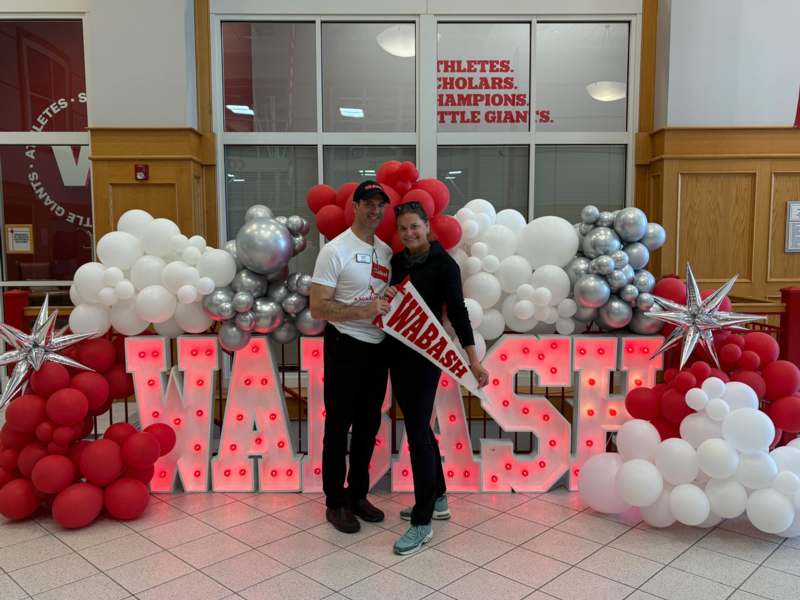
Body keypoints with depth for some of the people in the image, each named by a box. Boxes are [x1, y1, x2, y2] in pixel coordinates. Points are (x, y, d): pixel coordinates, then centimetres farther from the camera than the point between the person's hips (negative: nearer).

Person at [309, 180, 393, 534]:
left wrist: (392, 306, -4)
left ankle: (358, 495, 31)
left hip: (378, 348, 7)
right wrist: (362, 311, -25)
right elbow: (317, 308, -17)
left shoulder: (386, 251, 8)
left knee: (368, 426, 16)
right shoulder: (336, 250, -13)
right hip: (345, 347, -7)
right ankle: (335, 502, 20)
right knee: (338, 427, 5)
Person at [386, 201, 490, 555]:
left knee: (417, 432, -7)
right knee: (418, 425, 16)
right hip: (397, 352, 7)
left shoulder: (443, 263, -10)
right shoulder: (397, 261, 9)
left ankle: (422, 523, 3)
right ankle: (437, 499, 32)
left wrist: (474, 360, -21)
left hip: (425, 355, -7)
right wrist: (386, 297, -7)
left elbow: (457, 311, -15)